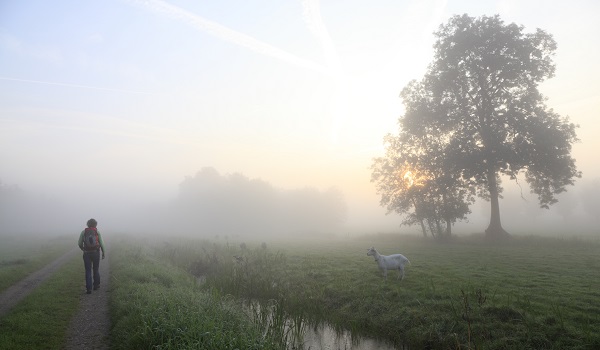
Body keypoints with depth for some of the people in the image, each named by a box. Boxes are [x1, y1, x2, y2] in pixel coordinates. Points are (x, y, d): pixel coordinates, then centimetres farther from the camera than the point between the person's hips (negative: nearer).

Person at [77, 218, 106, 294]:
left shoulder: (83, 232, 0)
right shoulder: (97, 231, -1)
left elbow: (79, 244, 4)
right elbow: (101, 243, -3)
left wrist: (83, 249, 26)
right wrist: (103, 252, 7)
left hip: (87, 254, 0)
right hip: (96, 253, 0)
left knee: (88, 271, 4)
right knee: (96, 269, 18)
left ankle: (89, 288, -3)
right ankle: (96, 285, 28)